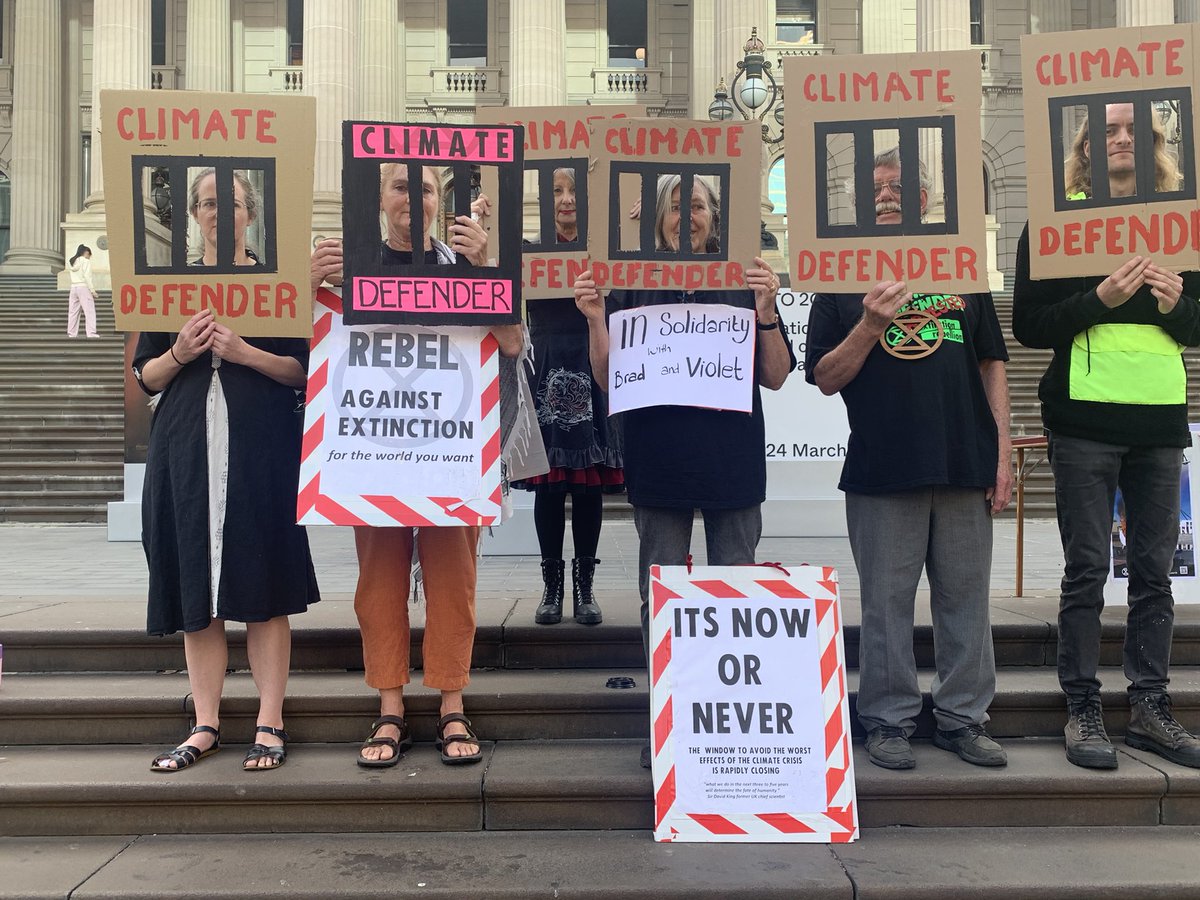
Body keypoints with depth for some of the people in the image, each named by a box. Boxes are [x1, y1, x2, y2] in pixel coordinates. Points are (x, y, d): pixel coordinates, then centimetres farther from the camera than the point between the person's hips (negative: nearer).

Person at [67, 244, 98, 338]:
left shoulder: (72, 261, 15)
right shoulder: (86, 261, -4)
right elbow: (87, 276, -12)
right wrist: (92, 290, -11)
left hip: (73, 287, 7)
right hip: (84, 287, -7)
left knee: (73, 311, 8)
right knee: (89, 311, -8)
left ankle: (71, 333, 7)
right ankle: (91, 332, -17)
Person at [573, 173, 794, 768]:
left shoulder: (744, 283, 8)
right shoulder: (631, 286, 7)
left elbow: (776, 378, 3)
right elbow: (609, 380, 5)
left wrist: (766, 314, -12)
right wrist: (595, 320, -10)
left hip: (733, 461, 0)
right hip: (659, 462, 0)